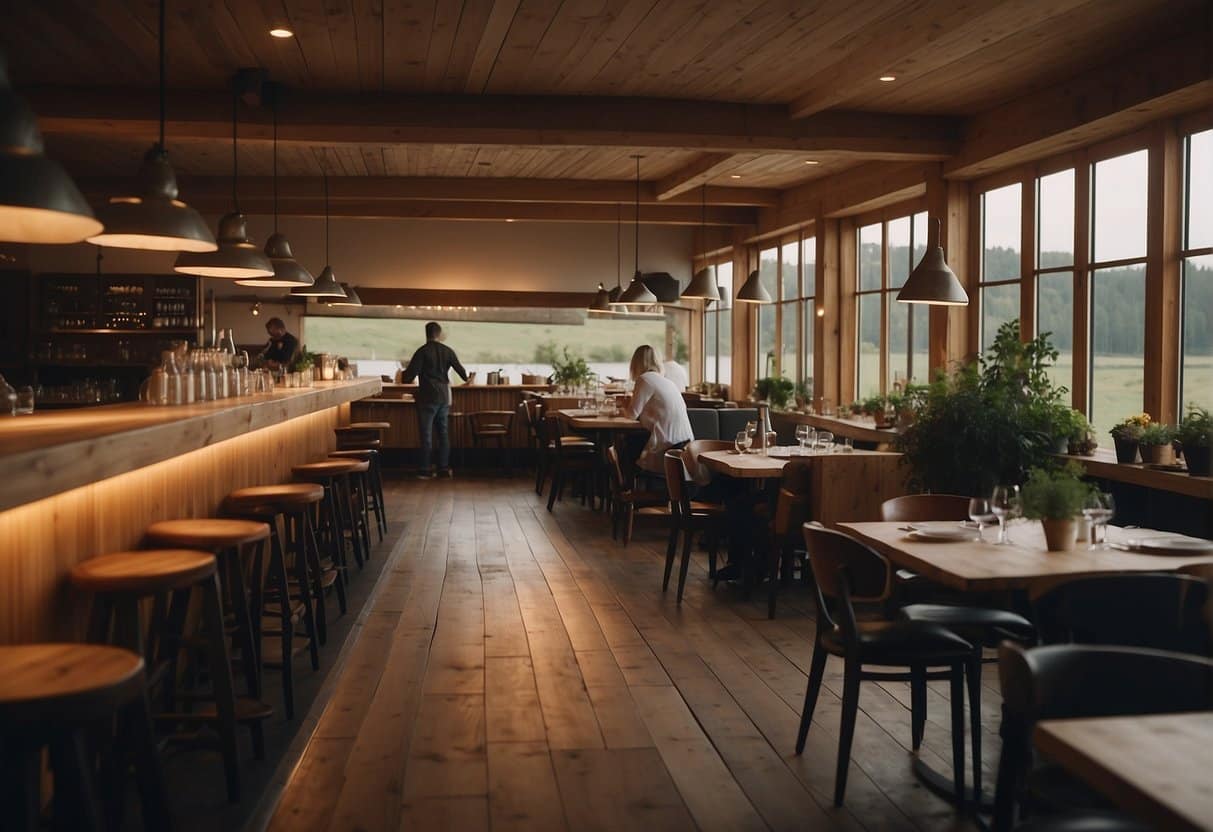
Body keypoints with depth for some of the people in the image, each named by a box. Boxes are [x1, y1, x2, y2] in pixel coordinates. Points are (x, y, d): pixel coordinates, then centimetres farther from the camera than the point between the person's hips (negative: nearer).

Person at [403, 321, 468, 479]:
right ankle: (444, 468, 12)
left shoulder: (422, 351, -9)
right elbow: (460, 369, 11)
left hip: (427, 397, -4)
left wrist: (406, 378, 9)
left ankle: (427, 470, -1)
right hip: (444, 396, 4)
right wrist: (467, 379, 32)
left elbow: (411, 373, -14)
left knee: (426, 434, 0)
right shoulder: (448, 351, 3)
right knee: (443, 432, 11)